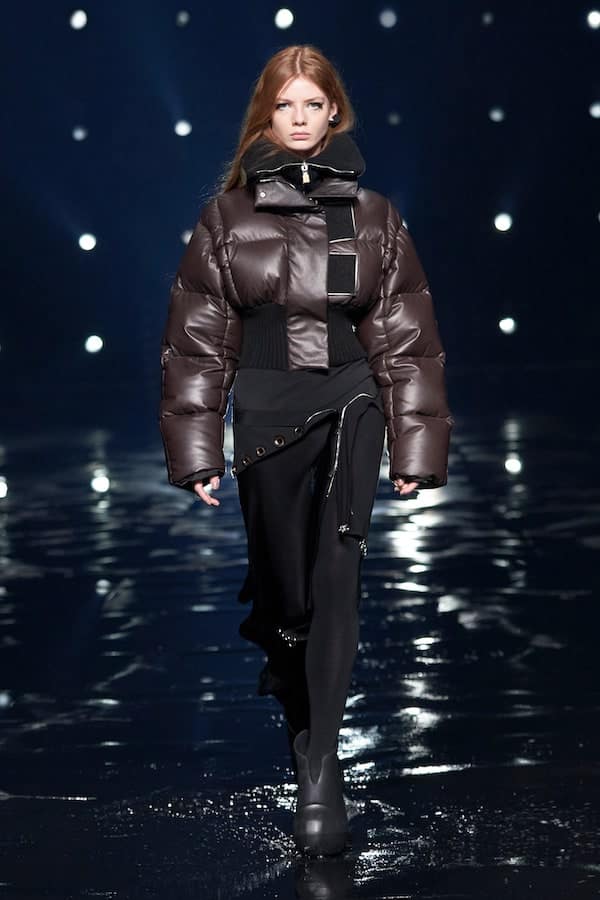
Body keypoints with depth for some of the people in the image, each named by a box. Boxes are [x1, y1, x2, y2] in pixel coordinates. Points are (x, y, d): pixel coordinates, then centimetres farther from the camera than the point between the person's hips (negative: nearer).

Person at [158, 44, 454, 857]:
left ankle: (321, 763, -13)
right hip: (264, 413, 1)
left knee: (336, 575, -14)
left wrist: (417, 448, 0)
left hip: (349, 403, -1)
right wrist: (195, 450, -1)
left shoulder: (373, 217, 3)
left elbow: (407, 340, 4)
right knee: (281, 575, 9)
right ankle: (297, 703, 39)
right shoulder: (227, 215, 3)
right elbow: (197, 340, 3)